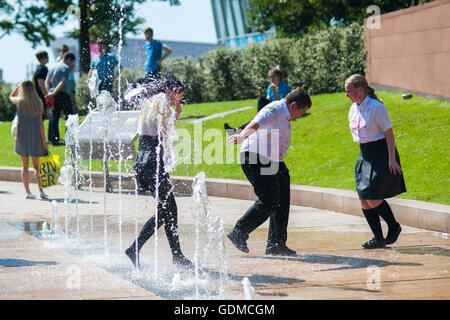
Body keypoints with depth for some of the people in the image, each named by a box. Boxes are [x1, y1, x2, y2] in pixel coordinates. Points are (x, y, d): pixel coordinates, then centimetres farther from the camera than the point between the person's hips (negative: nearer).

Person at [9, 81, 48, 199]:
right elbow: (40, 123, -4)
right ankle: (41, 190, -5)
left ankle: (28, 192, 3)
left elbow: (11, 96, 22)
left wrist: (19, 86, 20)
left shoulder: (19, 101, -5)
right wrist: (44, 140, -1)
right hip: (35, 136, 1)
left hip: (22, 136, -1)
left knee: (25, 165, 6)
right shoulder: (38, 103, -2)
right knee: (36, 166, 7)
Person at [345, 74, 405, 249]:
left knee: (373, 200, -11)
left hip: (381, 155, -8)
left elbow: (389, 133, -15)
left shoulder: (376, 107, -15)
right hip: (364, 156, 8)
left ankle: (394, 227, 13)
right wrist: (364, 153, 18)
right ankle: (378, 238, 12)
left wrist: (391, 159, -17)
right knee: (364, 202, 2)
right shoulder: (353, 110, 7)